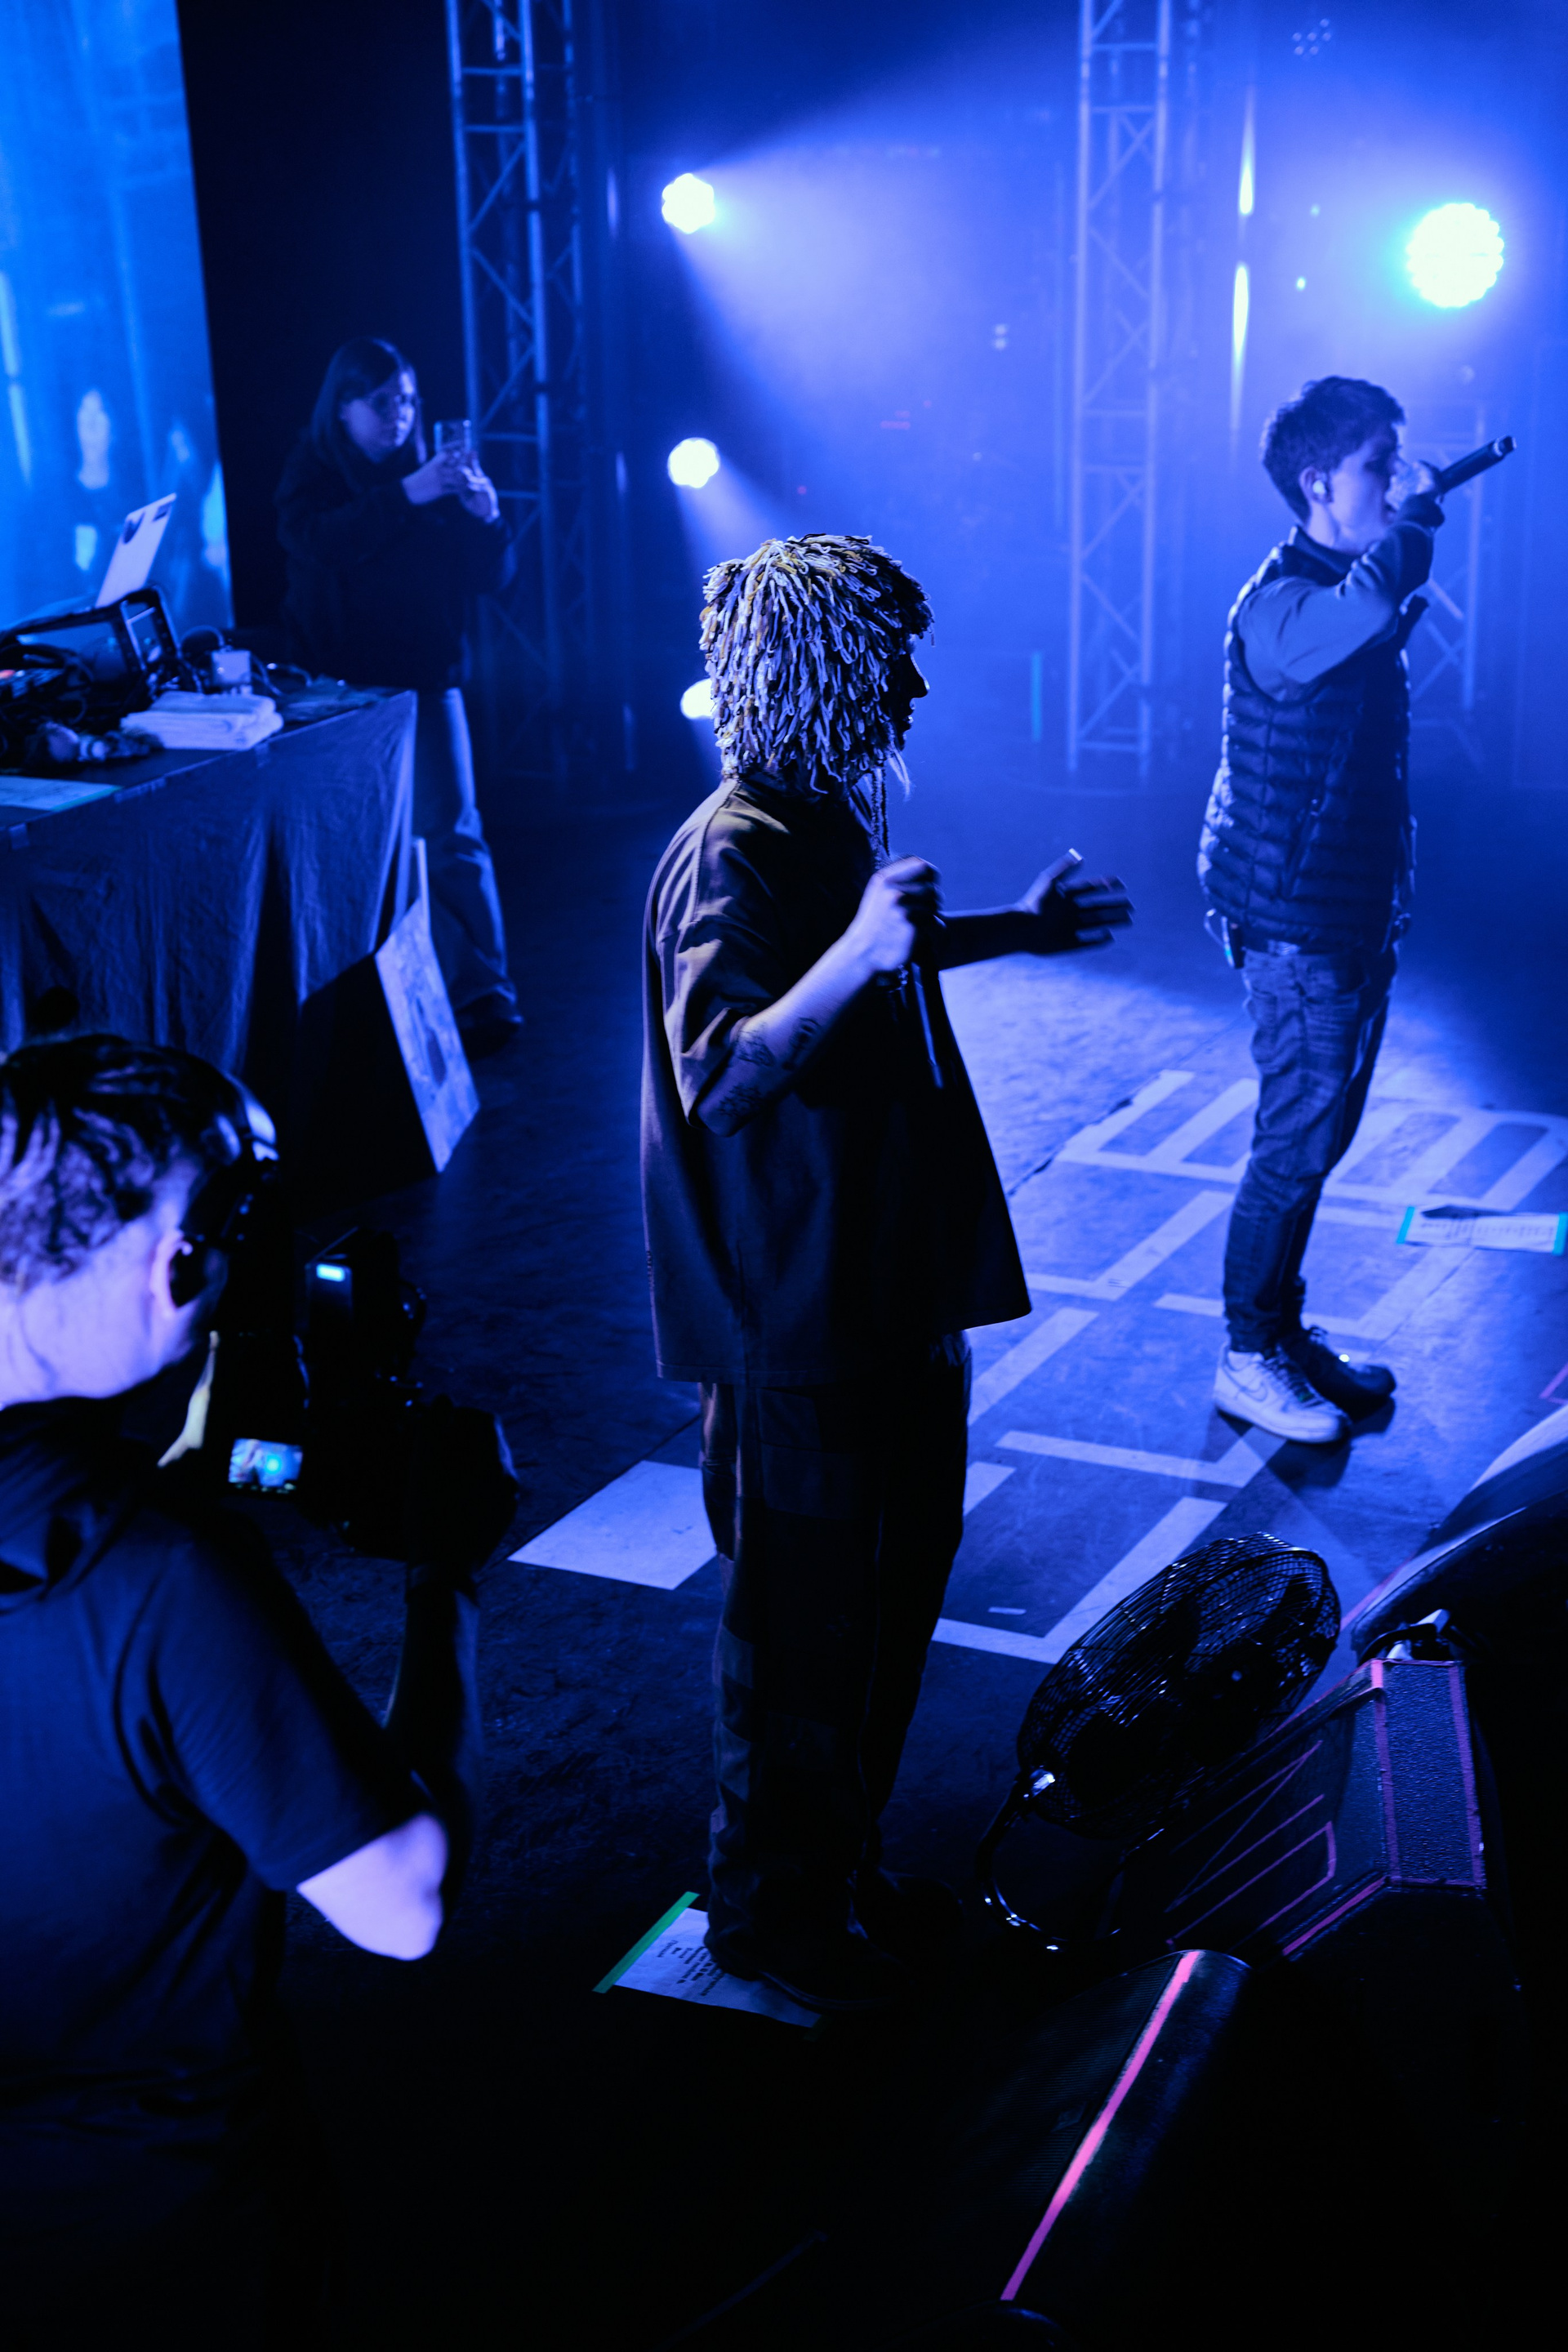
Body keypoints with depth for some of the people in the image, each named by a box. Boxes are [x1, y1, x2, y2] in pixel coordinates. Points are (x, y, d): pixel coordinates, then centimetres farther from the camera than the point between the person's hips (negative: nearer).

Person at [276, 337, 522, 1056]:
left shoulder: (428, 472, 8)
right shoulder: (310, 473, 2)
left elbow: (490, 578, 4)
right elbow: (318, 540, -22)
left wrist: (485, 516, -16)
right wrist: (408, 496, -30)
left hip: (423, 681, 1)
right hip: (339, 685, -1)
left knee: (451, 836, -7)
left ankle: (482, 994, -7)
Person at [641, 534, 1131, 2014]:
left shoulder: (833, 814, 9)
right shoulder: (732, 853, -21)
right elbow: (719, 1074, -31)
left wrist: (1012, 932, 33)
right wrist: (860, 955, -43)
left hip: (888, 1283, 10)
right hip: (794, 1316, -10)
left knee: (894, 1584, 20)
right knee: (799, 1620, 5)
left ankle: (840, 1864, 38)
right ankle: (765, 1909, 24)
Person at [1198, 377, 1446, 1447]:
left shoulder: (1353, 596, 12)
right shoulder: (1280, 605, -19)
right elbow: (1368, 605, -41)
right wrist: (1417, 518, -24)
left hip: (1358, 914, 9)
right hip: (1298, 924, -9)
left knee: (1321, 1137, 15)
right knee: (1297, 1142, -3)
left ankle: (1286, 1331, 28)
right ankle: (1248, 1360, 9)